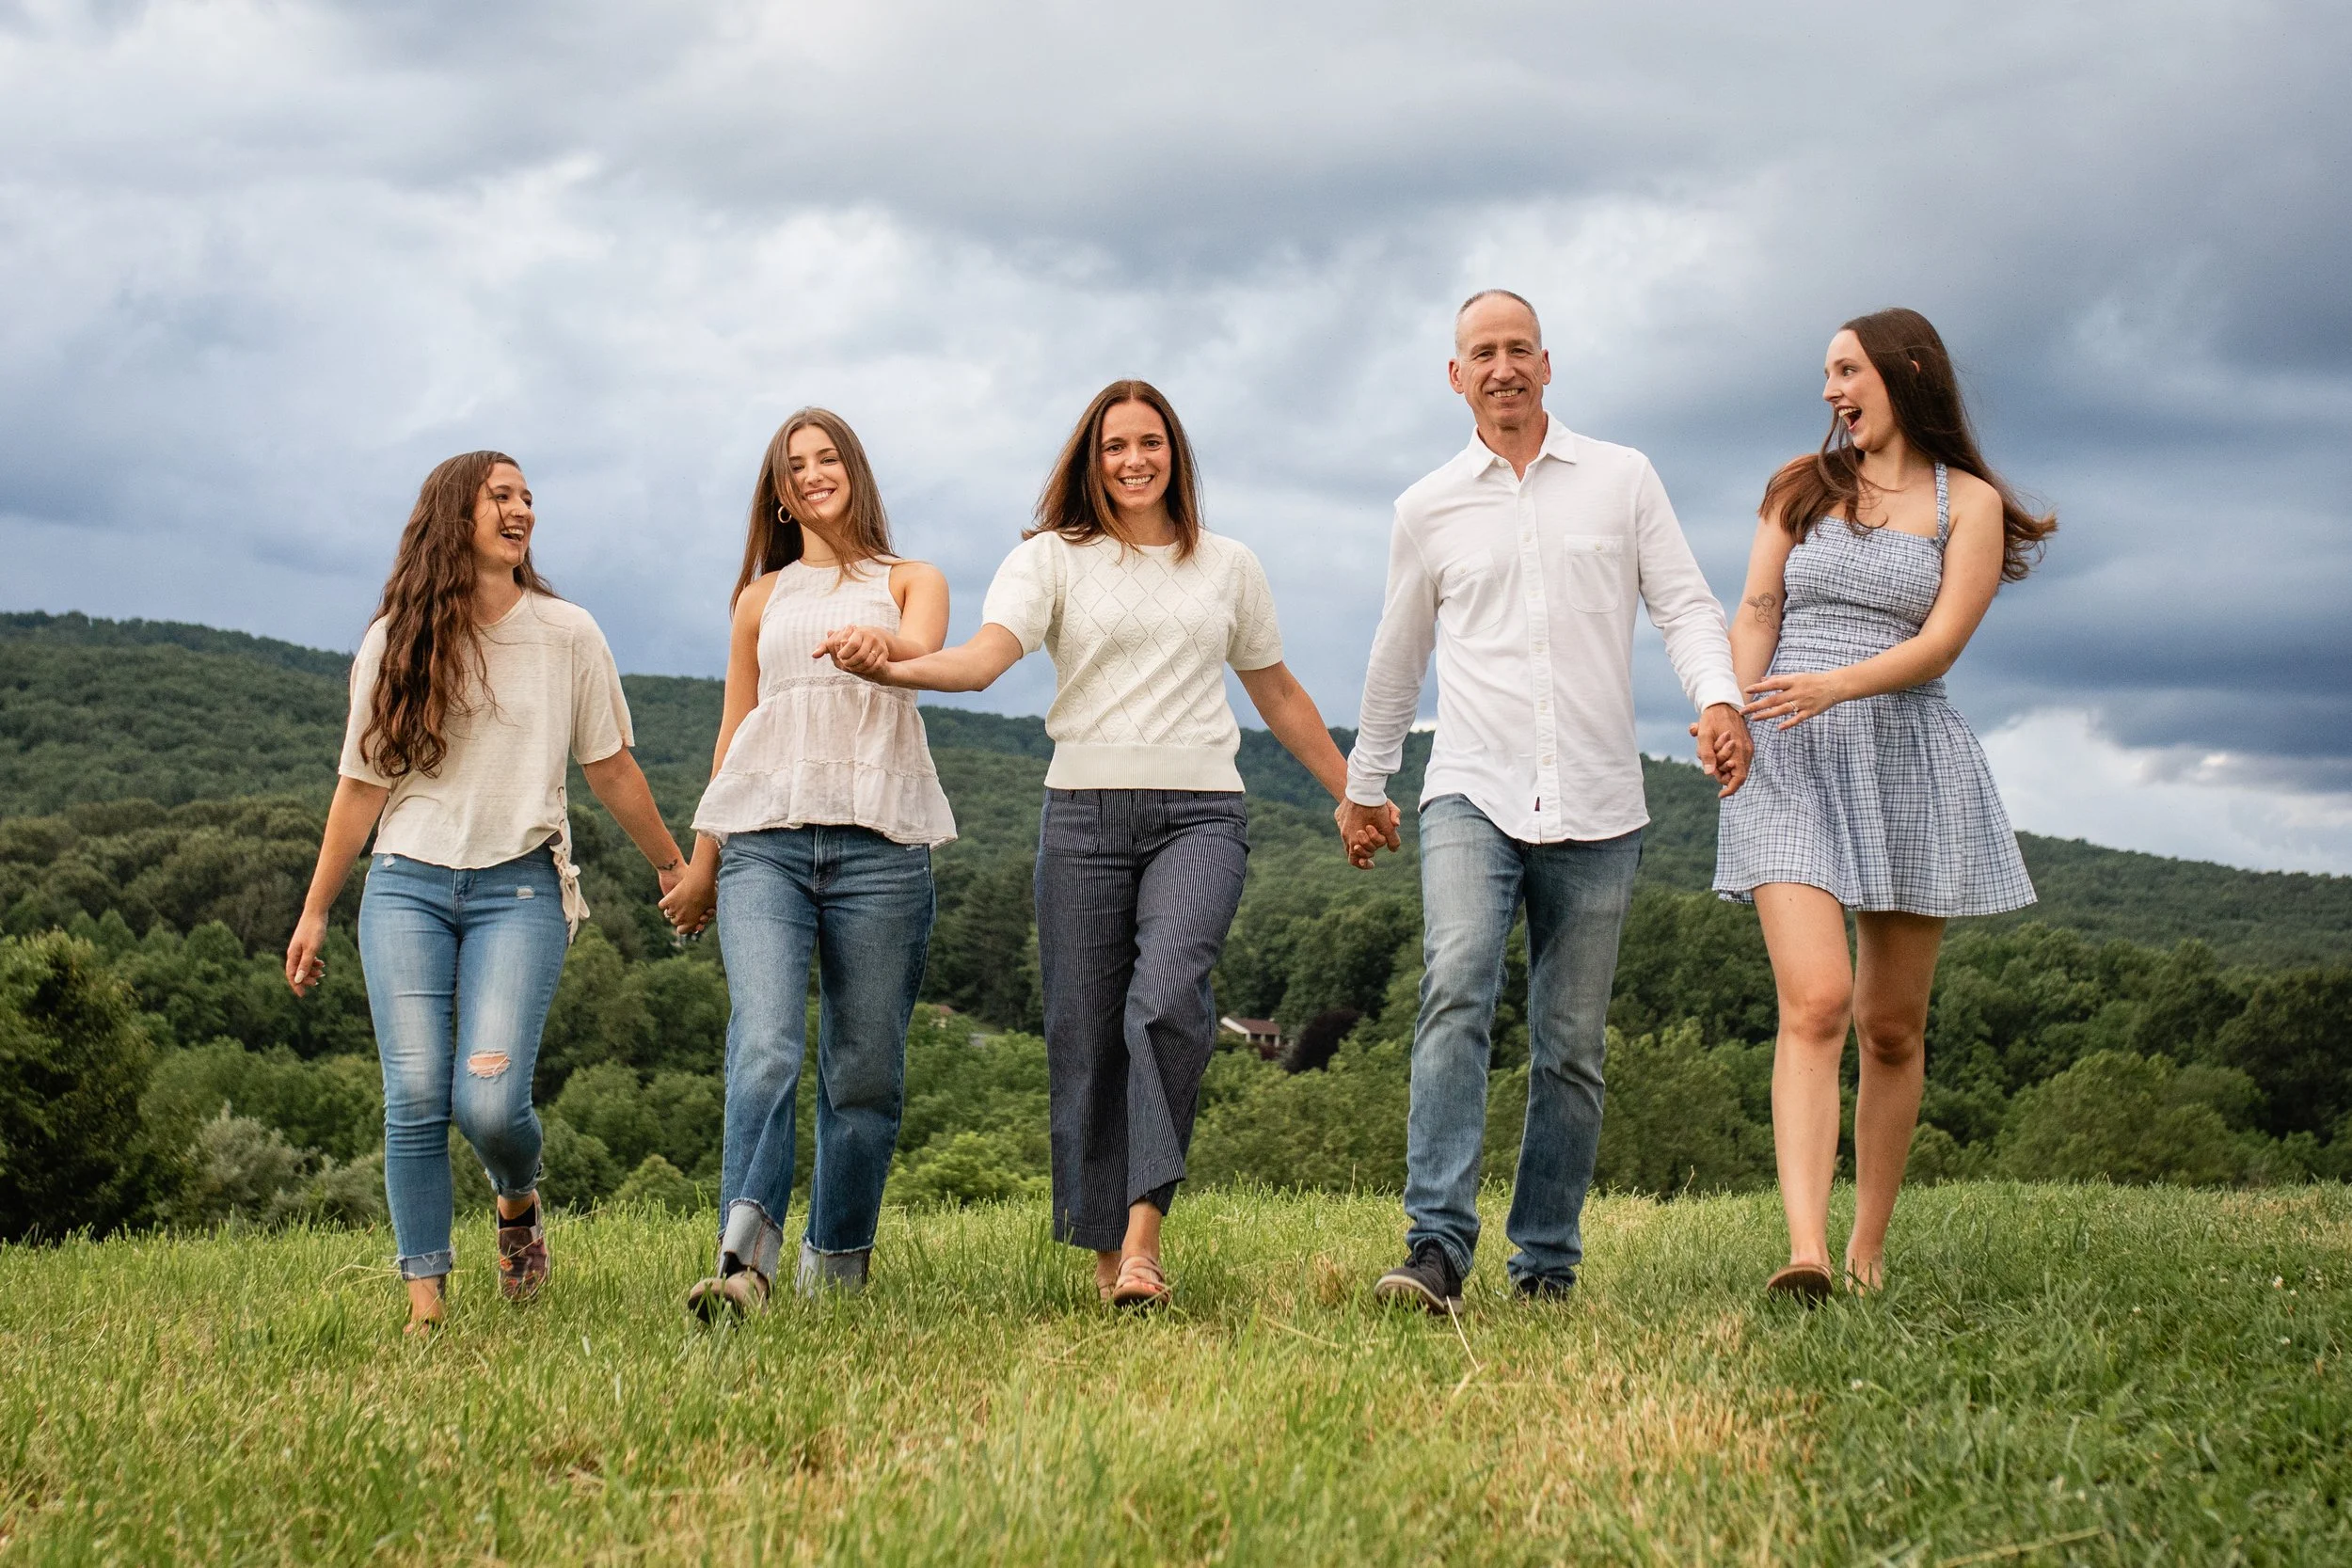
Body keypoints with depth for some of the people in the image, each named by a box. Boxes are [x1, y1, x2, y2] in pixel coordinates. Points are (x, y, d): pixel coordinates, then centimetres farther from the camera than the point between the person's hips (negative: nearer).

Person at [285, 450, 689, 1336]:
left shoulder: (566, 634, 5)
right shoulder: (394, 643, 6)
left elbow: (610, 769, 13)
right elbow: (362, 784, 11)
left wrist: (673, 864, 19)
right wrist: (315, 913, 12)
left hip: (519, 888, -1)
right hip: (407, 887, 1)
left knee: (490, 1100, -15)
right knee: (416, 1097, -8)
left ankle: (518, 1198, 20)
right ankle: (425, 1305, 0)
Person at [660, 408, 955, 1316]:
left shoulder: (910, 583, 14)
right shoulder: (763, 599, 22)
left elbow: (923, 650, -9)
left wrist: (884, 645, -33)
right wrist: (701, 862, 21)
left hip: (880, 847, -1)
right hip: (764, 840, 1)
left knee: (864, 1070, -1)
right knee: (765, 1045, -19)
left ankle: (836, 1266, 11)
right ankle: (745, 1259, -32)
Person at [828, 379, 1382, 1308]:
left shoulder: (1229, 568, 16)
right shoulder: (1053, 559, 7)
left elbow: (1277, 694, 26)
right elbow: (985, 657, -10)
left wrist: (1352, 794, 28)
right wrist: (889, 669, -29)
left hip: (1200, 812, 0)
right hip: (1085, 810, 0)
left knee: (1167, 996, -24)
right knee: (1085, 1032, -1)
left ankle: (1146, 1225, -22)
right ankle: (1106, 1248, 9)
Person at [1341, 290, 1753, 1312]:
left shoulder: (1623, 480, 9)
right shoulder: (1428, 509, 11)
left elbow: (1685, 604, 5)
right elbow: (1396, 658, 22)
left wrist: (1718, 699, -15)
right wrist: (1363, 784, 29)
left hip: (1595, 806, 1)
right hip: (1473, 794, -1)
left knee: (1571, 1048, 4)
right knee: (1455, 994, -23)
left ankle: (1546, 1261, 14)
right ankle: (1437, 1246, -28)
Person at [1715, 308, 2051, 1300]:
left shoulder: (1969, 502, 6)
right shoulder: (1802, 488, 15)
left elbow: (1940, 642, -6)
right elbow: (1755, 616, 6)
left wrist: (1833, 685, -23)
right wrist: (1732, 709, -14)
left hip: (1908, 759, 0)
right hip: (1793, 764, 0)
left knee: (1892, 1025, 5)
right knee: (1814, 1003, -17)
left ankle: (1868, 1249, 16)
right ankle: (1804, 1253, -27)